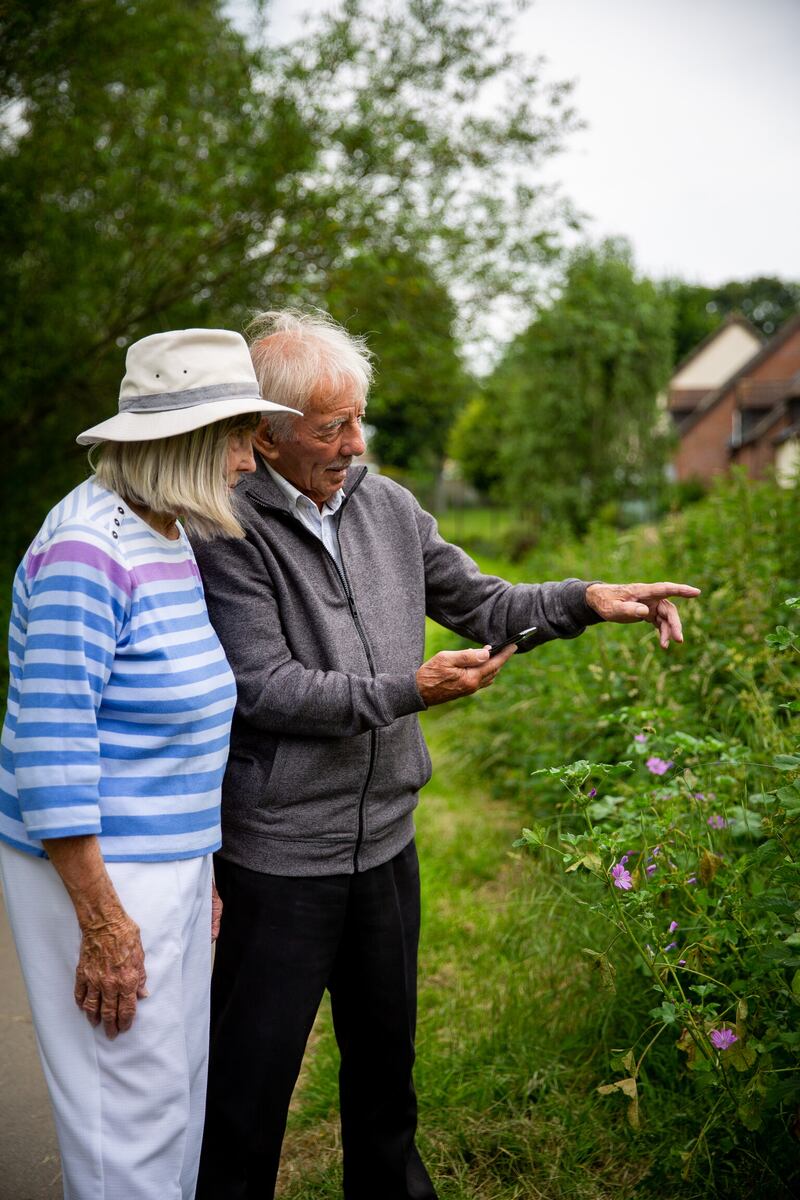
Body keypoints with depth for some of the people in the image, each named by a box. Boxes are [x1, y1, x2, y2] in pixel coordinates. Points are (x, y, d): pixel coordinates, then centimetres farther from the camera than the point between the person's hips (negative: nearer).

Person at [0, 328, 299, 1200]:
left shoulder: (167, 537, 9)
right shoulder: (87, 547, -21)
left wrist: (199, 876, 19)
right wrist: (102, 922, -22)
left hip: (168, 861, 9)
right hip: (97, 872, -9)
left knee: (178, 1087, 20)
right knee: (133, 1108, 3)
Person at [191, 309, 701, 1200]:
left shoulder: (385, 506, 4)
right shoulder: (230, 533, -15)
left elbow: (478, 604, 12)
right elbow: (264, 688, -20)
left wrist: (586, 600, -2)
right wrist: (407, 691, -24)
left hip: (385, 835, 6)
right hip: (281, 852, -6)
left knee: (385, 1047, 23)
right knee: (254, 1069, 7)